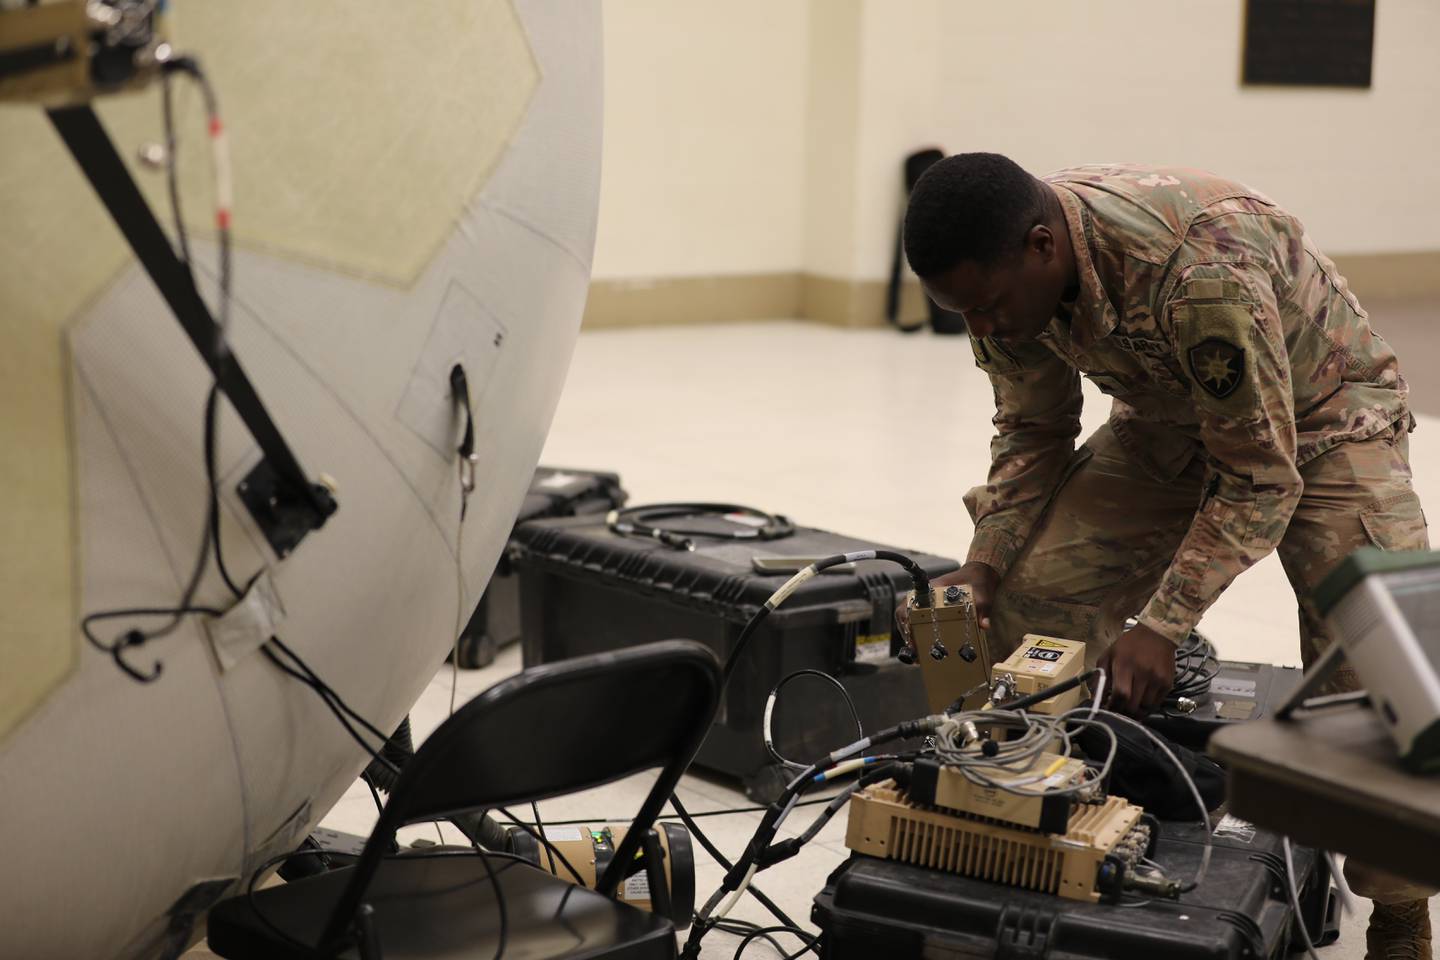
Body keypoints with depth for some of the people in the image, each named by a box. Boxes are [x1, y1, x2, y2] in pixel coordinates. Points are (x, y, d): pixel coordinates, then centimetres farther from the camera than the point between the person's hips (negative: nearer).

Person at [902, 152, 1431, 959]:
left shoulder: (1201, 269, -41)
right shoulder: (1008, 272, -19)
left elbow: (1261, 477, -31)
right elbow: (1033, 432, -4)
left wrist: (1161, 627, -34)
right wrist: (983, 565, -18)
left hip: (1320, 413, -6)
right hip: (1169, 417, 6)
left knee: (1370, 667, -21)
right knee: (1031, 593, -10)